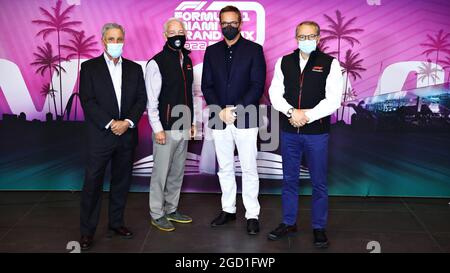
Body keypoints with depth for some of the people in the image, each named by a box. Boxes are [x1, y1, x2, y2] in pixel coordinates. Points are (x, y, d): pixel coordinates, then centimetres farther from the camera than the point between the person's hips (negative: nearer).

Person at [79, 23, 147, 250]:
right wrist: (110, 123, -15)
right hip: (100, 135, -3)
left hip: (127, 135, 3)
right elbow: (87, 101, -7)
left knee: (121, 181, 11)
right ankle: (87, 230, 9)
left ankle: (116, 223, 25)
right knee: (93, 183, -1)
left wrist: (128, 122, -11)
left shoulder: (134, 69, 10)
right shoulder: (89, 67, 0)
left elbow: (141, 99, 4)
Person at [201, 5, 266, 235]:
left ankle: (252, 214, 11)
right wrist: (220, 111, -9)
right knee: (225, 169, 13)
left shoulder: (254, 49, -1)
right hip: (219, 119, 3)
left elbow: (258, 85, -7)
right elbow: (206, 86, 6)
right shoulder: (212, 51, 9)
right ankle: (228, 210, 25)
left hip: (245, 119, -3)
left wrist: (236, 109, -15)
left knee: (249, 169, 2)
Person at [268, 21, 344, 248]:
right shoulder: (284, 62, 7)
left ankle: (319, 228, 20)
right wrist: (291, 112, -14)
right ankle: (288, 223, 27)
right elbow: (275, 93, 2)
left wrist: (307, 115, -15)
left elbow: (333, 100, -8)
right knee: (289, 179, 13)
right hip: (289, 131, 3)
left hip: (317, 132, -3)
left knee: (319, 182, 6)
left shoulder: (330, 63, -2)